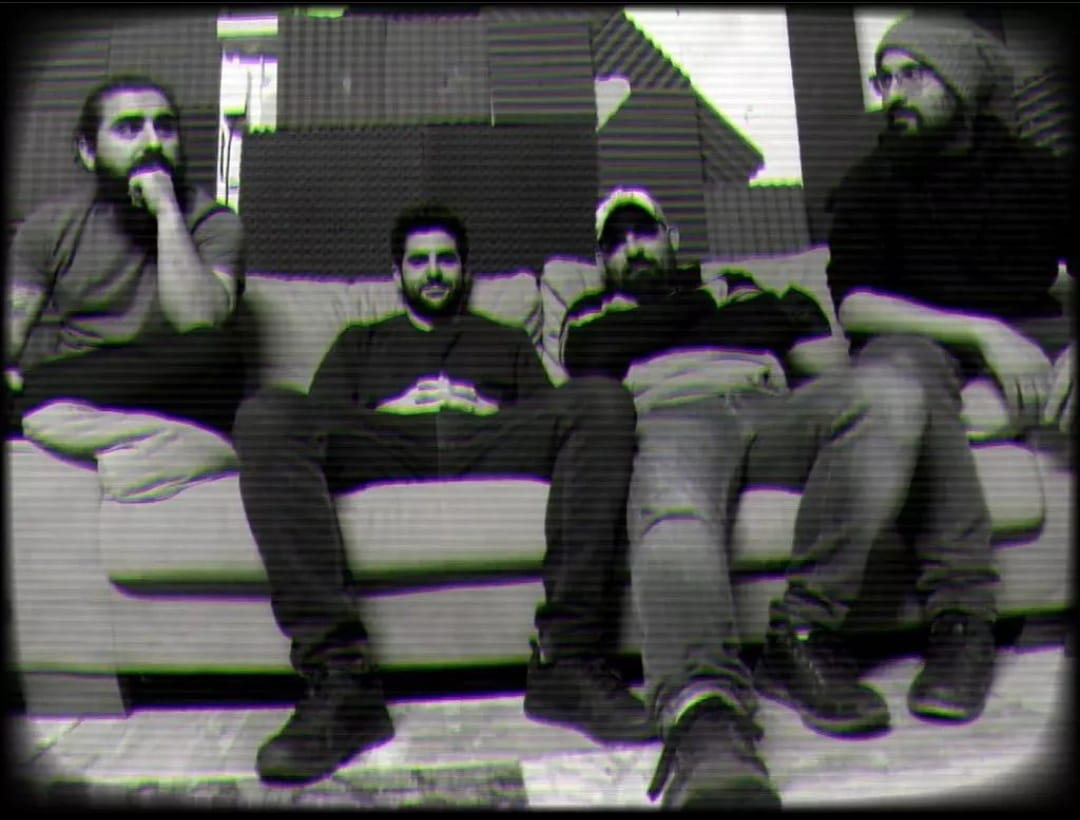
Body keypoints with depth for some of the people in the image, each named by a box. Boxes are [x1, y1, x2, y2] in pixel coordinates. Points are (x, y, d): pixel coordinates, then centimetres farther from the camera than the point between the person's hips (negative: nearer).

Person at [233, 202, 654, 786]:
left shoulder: (507, 343, 37)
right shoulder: (360, 342, 37)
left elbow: (547, 419, 21)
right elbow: (321, 419, 20)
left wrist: (483, 411, -3)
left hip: (491, 443, 1)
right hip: (380, 445, 0)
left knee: (602, 399, -30)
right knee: (266, 415, -32)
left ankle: (568, 662, -36)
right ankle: (340, 683, -41)